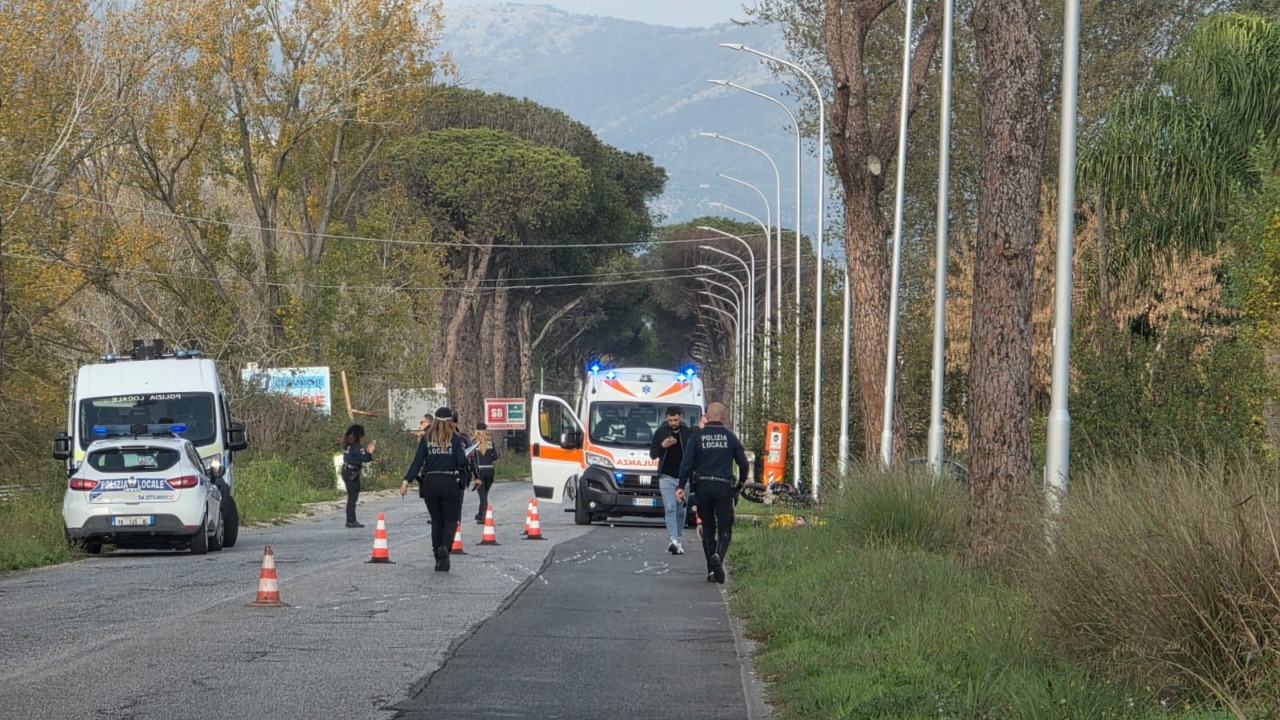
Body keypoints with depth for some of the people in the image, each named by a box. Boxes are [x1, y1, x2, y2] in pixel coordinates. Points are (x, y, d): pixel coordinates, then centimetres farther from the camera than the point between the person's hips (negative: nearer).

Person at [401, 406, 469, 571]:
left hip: (430, 483, 3)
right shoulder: (455, 439, -3)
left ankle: (439, 559, 9)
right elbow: (462, 462, -8)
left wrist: (407, 480, -3)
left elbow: (418, 461, -2)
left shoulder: (426, 439, 4)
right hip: (450, 482, -3)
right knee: (451, 519, 5)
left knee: (436, 521, 10)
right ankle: (445, 546, -24)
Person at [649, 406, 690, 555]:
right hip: (666, 477, -1)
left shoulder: (688, 433, 1)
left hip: (683, 477, 1)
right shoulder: (661, 432, 3)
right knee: (670, 508, -13)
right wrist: (663, 446, -14)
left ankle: (679, 540, 18)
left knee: (681, 511, 6)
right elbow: (652, 454, 6)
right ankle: (673, 540, -24)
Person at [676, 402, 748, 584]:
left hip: (703, 487, 1)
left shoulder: (698, 436, 3)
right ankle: (718, 556, -25)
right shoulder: (730, 437, 2)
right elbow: (743, 463, 4)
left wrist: (681, 486, -4)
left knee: (708, 528, 11)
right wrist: (740, 485, 18)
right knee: (725, 528, 3)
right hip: (724, 487, -1)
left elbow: (687, 463, -4)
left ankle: (712, 570, 8)